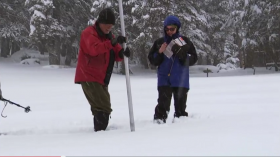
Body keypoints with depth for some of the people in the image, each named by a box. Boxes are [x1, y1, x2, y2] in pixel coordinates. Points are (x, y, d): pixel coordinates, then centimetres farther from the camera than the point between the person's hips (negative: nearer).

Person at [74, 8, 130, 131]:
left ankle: (100, 131, 31)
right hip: (89, 77, -9)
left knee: (101, 108, 19)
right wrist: (112, 43, -43)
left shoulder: (108, 35, 14)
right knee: (104, 108, -20)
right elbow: (94, 49, -31)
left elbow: (116, 55, 7)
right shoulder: (89, 33, -11)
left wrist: (123, 53, -17)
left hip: (101, 79, 9)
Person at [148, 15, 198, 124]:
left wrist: (181, 53, -16)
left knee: (180, 103, 6)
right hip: (164, 79, 0)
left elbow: (193, 59, 0)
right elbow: (152, 60, 9)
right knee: (163, 102, -12)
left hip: (181, 80, 0)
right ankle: (159, 119, -9)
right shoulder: (159, 42, 9)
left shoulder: (185, 41, 6)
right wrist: (160, 52, -9)